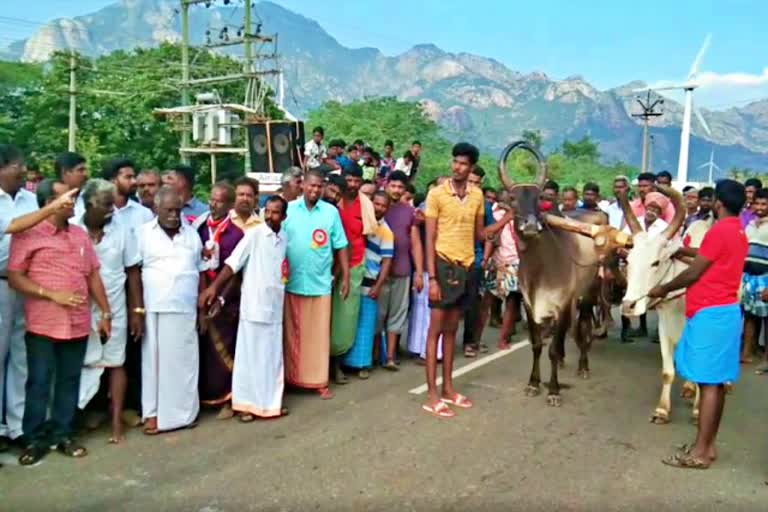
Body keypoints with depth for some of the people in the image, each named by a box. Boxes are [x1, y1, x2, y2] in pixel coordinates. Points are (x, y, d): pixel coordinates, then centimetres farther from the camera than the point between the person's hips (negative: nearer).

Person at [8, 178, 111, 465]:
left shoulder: (80, 235, 11)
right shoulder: (28, 234, -5)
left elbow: (93, 276, 14)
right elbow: (14, 278, -8)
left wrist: (105, 313, 12)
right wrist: (52, 295, -15)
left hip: (77, 324, 4)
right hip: (42, 325, -4)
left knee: (69, 382, 10)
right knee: (38, 384, 4)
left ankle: (62, 434, 22)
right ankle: (34, 439, 17)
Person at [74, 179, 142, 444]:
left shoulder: (122, 230, -2)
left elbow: (133, 271, 2)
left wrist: (137, 310, 0)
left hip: (114, 309, 1)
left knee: (115, 363, 7)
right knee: (83, 364, 5)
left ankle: (116, 422, 15)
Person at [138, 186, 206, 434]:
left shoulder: (192, 234, 10)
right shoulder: (143, 233, 0)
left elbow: (201, 273, 12)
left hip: (186, 310, 3)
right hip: (154, 310, -2)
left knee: (185, 361, 8)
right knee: (155, 360, 4)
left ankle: (184, 411, 19)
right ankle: (153, 412, 14)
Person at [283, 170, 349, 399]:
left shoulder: (331, 212, 2)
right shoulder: (288, 209, 1)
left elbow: (341, 246, 5)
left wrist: (345, 276, 3)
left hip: (320, 282, 0)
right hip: (291, 282, 0)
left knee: (319, 334, 5)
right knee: (292, 334, 9)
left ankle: (320, 381, 13)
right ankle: (291, 378, 20)